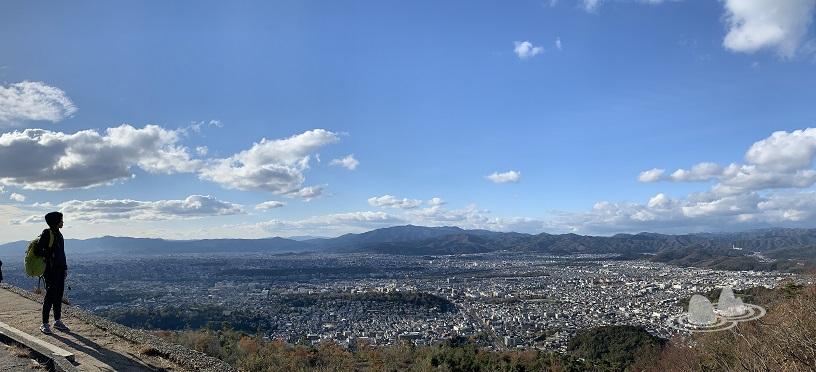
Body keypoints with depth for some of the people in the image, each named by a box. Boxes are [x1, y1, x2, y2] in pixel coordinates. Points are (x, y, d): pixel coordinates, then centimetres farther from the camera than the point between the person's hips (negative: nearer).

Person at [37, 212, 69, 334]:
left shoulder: (59, 234, 15)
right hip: (51, 270, -8)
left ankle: (57, 321, 20)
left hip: (60, 269, 8)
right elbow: (39, 250, -17)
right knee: (50, 295, -5)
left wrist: (65, 268, 17)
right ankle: (44, 324, 2)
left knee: (59, 296, 12)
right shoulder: (47, 234, -10)